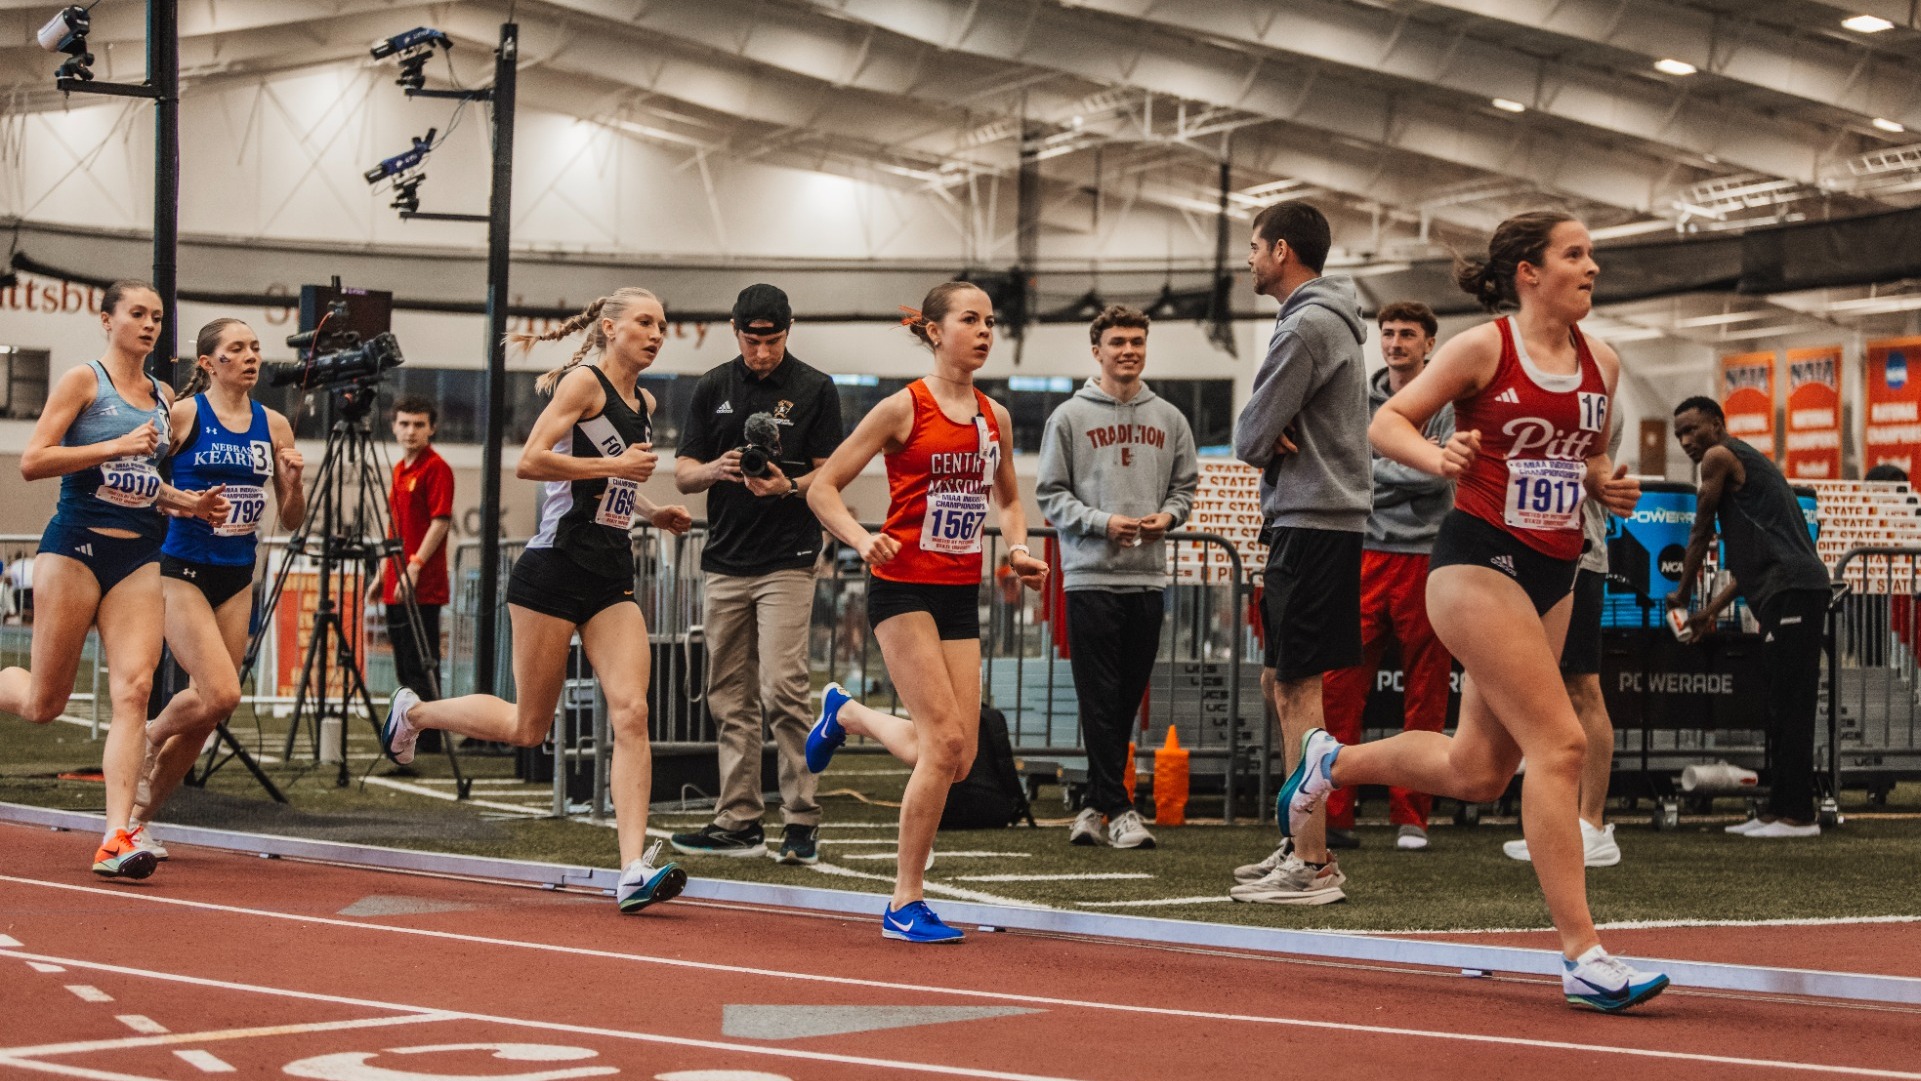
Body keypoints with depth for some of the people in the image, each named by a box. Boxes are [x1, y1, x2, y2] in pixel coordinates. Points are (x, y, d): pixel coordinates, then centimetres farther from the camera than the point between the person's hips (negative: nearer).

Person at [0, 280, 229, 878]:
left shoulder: (163, 396, 15)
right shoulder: (84, 380, -4)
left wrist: (189, 503, 9)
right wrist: (117, 446, -18)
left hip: (139, 558, 5)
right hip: (76, 546, -5)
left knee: (134, 689, -12)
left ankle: (117, 838, -16)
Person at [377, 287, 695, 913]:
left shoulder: (643, 403, 17)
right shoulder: (584, 382, -7)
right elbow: (529, 462, -19)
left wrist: (651, 513, 17)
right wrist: (615, 466, -18)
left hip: (612, 578, 7)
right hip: (555, 569, -7)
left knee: (630, 712, -11)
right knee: (526, 727, 2)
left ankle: (633, 872, -17)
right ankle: (414, 712, 29)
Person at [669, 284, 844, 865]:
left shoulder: (814, 389, 0)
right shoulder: (713, 388, 10)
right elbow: (683, 473, 9)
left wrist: (789, 486, -19)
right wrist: (715, 469, -13)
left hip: (787, 561, -5)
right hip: (723, 562, 5)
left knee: (782, 689, -13)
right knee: (730, 699, 7)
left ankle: (802, 821, -9)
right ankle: (739, 822, 13)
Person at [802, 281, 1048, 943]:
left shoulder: (995, 418, 10)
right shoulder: (905, 408, -7)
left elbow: (1008, 498, 27)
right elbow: (822, 488, -5)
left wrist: (1018, 550, 7)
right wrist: (861, 539, -22)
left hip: (961, 594, 6)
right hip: (903, 585, -6)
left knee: (958, 757, 1)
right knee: (945, 740, -16)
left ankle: (848, 714, 31)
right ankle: (904, 905, -4)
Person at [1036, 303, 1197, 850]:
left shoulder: (1169, 418, 11)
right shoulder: (1069, 417, 1)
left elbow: (1186, 484, 17)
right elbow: (1050, 493, 1)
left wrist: (1166, 515, -4)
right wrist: (1101, 522, -12)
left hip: (1148, 576, 4)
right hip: (1091, 575, -4)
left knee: (1128, 699, 7)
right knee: (1100, 701, -6)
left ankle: (1094, 804, 17)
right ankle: (1119, 809, -4)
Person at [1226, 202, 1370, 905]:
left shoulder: (1307, 326, -15)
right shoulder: (1330, 319, 19)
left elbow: (1250, 438, -16)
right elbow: (1257, 438, 17)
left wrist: (1262, 439, 5)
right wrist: (1272, 437, -4)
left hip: (1313, 525, -11)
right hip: (1307, 522, 11)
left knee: (1297, 689, -9)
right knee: (1280, 683, 16)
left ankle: (1313, 867, -9)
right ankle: (1304, 845, 22)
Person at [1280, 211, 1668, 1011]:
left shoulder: (1601, 363, 10)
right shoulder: (1484, 348, -7)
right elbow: (1386, 423, -5)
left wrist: (1609, 486, 3)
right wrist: (1435, 456, -24)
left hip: (1552, 573, 8)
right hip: (1478, 561, -8)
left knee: (1478, 771, 11)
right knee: (1559, 743, -16)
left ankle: (1333, 760, 37)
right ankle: (1584, 957, -14)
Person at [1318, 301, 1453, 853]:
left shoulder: (1450, 404, 0)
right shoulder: (1359, 403, 11)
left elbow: (1438, 474, -13)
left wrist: (1372, 469, -6)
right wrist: (1407, 464, -5)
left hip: (1427, 557, -2)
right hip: (1367, 555, 3)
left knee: (1425, 698, 3)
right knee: (1338, 685, -6)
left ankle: (1410, 817, 11)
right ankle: (1334, 813, -2)